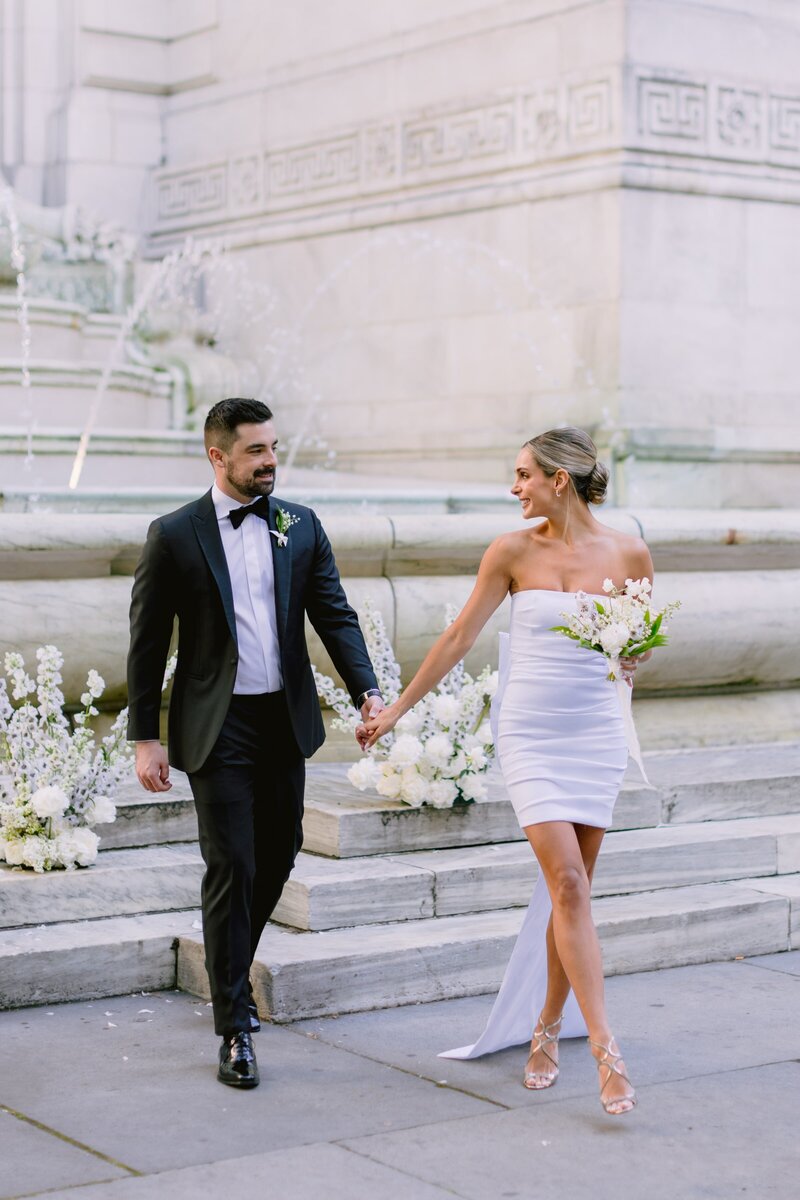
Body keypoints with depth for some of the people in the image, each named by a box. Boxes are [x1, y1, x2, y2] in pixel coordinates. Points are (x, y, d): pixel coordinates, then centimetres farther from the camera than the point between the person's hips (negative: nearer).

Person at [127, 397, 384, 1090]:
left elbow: (335, 615, 4)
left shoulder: (302, 527, 6)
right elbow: (148, 643, -1)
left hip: (286, 721, 4)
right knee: (231, 868, -6)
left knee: (278, 856, 14)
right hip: (218, 727, -4)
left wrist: (367, 690, -11)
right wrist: (146, 737, -4)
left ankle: (231, 969, 39)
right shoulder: (175, 536, -4)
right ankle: (236, 1029, 1)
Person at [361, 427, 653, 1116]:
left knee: (572, 889, 5)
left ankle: (548, 1027, 24)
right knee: (568, 885, -12)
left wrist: (632, 658, -7)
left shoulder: (629, 554, 0)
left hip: (597, 735, 1)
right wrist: (397, 710, 8)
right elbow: (459, 637, 5)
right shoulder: (513, 552, -2)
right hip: (530, 735, -1)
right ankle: (606, 1052, -12)